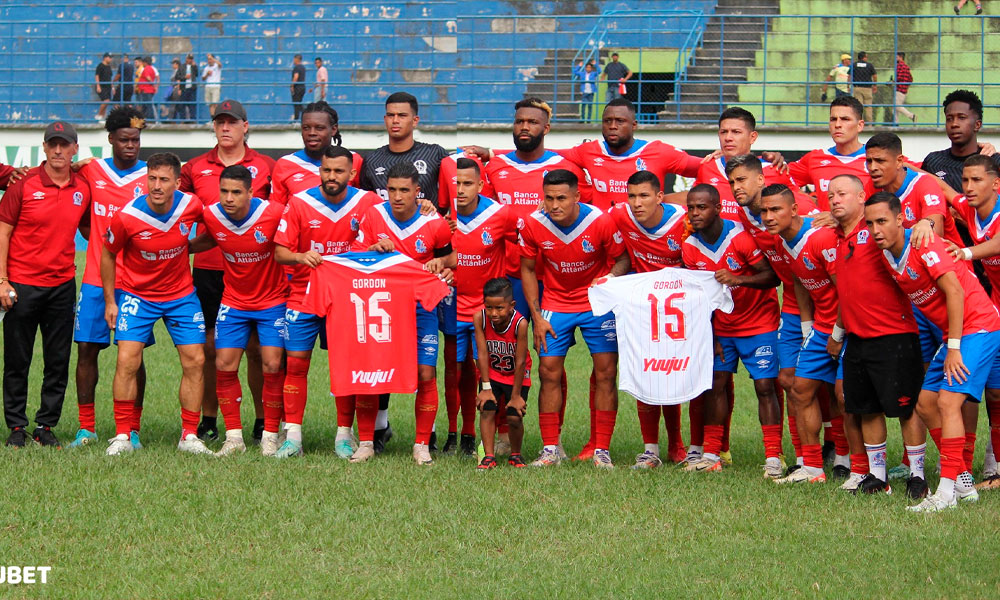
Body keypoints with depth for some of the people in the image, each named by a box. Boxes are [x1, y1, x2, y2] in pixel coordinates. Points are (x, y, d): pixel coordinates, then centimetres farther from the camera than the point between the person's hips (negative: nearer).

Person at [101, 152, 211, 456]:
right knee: (127, 361, -13)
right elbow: (108, 254, -4)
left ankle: (189, 437, 8)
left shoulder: (191, 206, -16)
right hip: (137, 294, -2)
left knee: (195, 361, -2)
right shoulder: (127, 217, -22)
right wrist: (110, 301, -2)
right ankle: (122, 437, -3)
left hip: (181, 295, 3)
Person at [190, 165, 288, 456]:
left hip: (273, 299, -3)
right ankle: (234, 437, 5)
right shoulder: (212, 215, -11)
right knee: (224, 365, -4)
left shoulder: (274, 214, -23)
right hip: (233, 300, 3)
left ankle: (270, 437, 4)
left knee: (272, 365, -9)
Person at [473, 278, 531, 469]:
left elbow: (520, 362, -23)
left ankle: (515, 455, 15)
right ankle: (488, 456, -5)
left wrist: (516, 395, -17)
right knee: (487, 409, -14)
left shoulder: (520, 323, -31)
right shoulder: (480, 318, -24)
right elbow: (482, 354, -18)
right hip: (492, 374, 2)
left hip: (517, 376, -2)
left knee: (514, 416, -10)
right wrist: (486, 388, -16)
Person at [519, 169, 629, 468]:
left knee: (606, 372, -6)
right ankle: (550, 449, 5)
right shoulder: (533, 224, -14)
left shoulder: (601, 222, -20)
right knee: (549, 372, -4)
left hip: (598, 305, -1)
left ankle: (601, 450, 0)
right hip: (555, 305, 1)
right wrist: (536, 316, -4)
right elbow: (528, 269, 0)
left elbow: (623, 258, -5)